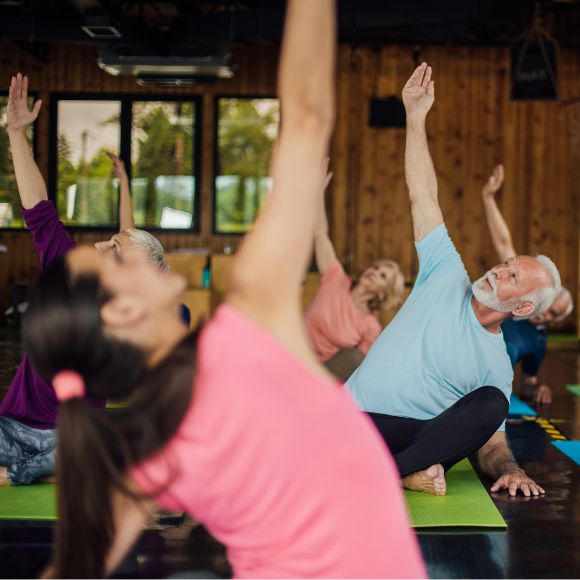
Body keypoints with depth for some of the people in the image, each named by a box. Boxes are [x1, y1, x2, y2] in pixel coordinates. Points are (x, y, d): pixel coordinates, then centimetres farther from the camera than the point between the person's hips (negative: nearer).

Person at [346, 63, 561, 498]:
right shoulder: (449, 275, 7)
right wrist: (416, 118, -2)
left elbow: (491, 446, 6)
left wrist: (510, 470, -18)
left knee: (492, 402, -31)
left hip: (420, 435, 1)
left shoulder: (497, 366, 7)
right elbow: (423, 196, 4)